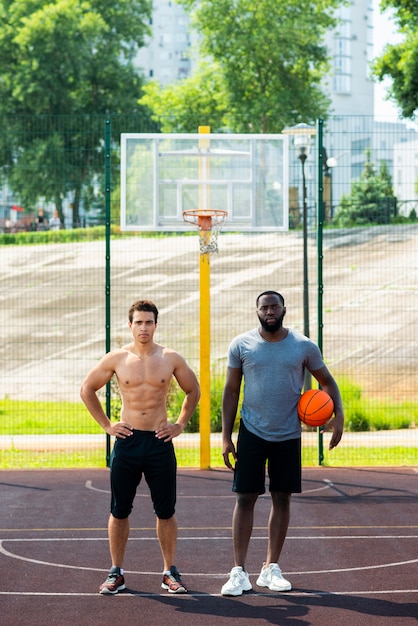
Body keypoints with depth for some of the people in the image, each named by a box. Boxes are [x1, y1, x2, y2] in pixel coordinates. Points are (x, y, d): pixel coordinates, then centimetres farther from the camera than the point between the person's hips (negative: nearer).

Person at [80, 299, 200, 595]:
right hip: (127, 441, 0)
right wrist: (106, 425, 6)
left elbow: (193, 391, 16)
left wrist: (180, 425, 8)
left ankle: (170, 572, 13)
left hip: (160, 442, 0)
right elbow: (87, 389, 11)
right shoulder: (116, 359, 0)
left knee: (166, 512, 4)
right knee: (119, 511, 4)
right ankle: (116, 573, 13)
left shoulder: (171, 359, 1)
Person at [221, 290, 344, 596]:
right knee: (245, 498, -4)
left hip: (288, 435, 1)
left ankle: (271, 569, 16)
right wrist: (226, 437, -2)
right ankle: (240, 572, -2)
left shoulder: (304, 346, -2)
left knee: (282, 499, 6)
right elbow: (231, 391, 2)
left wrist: (338, 414, -8)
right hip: (252, 433, -1)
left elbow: (327, 381, 9)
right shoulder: (241, 345, -3)